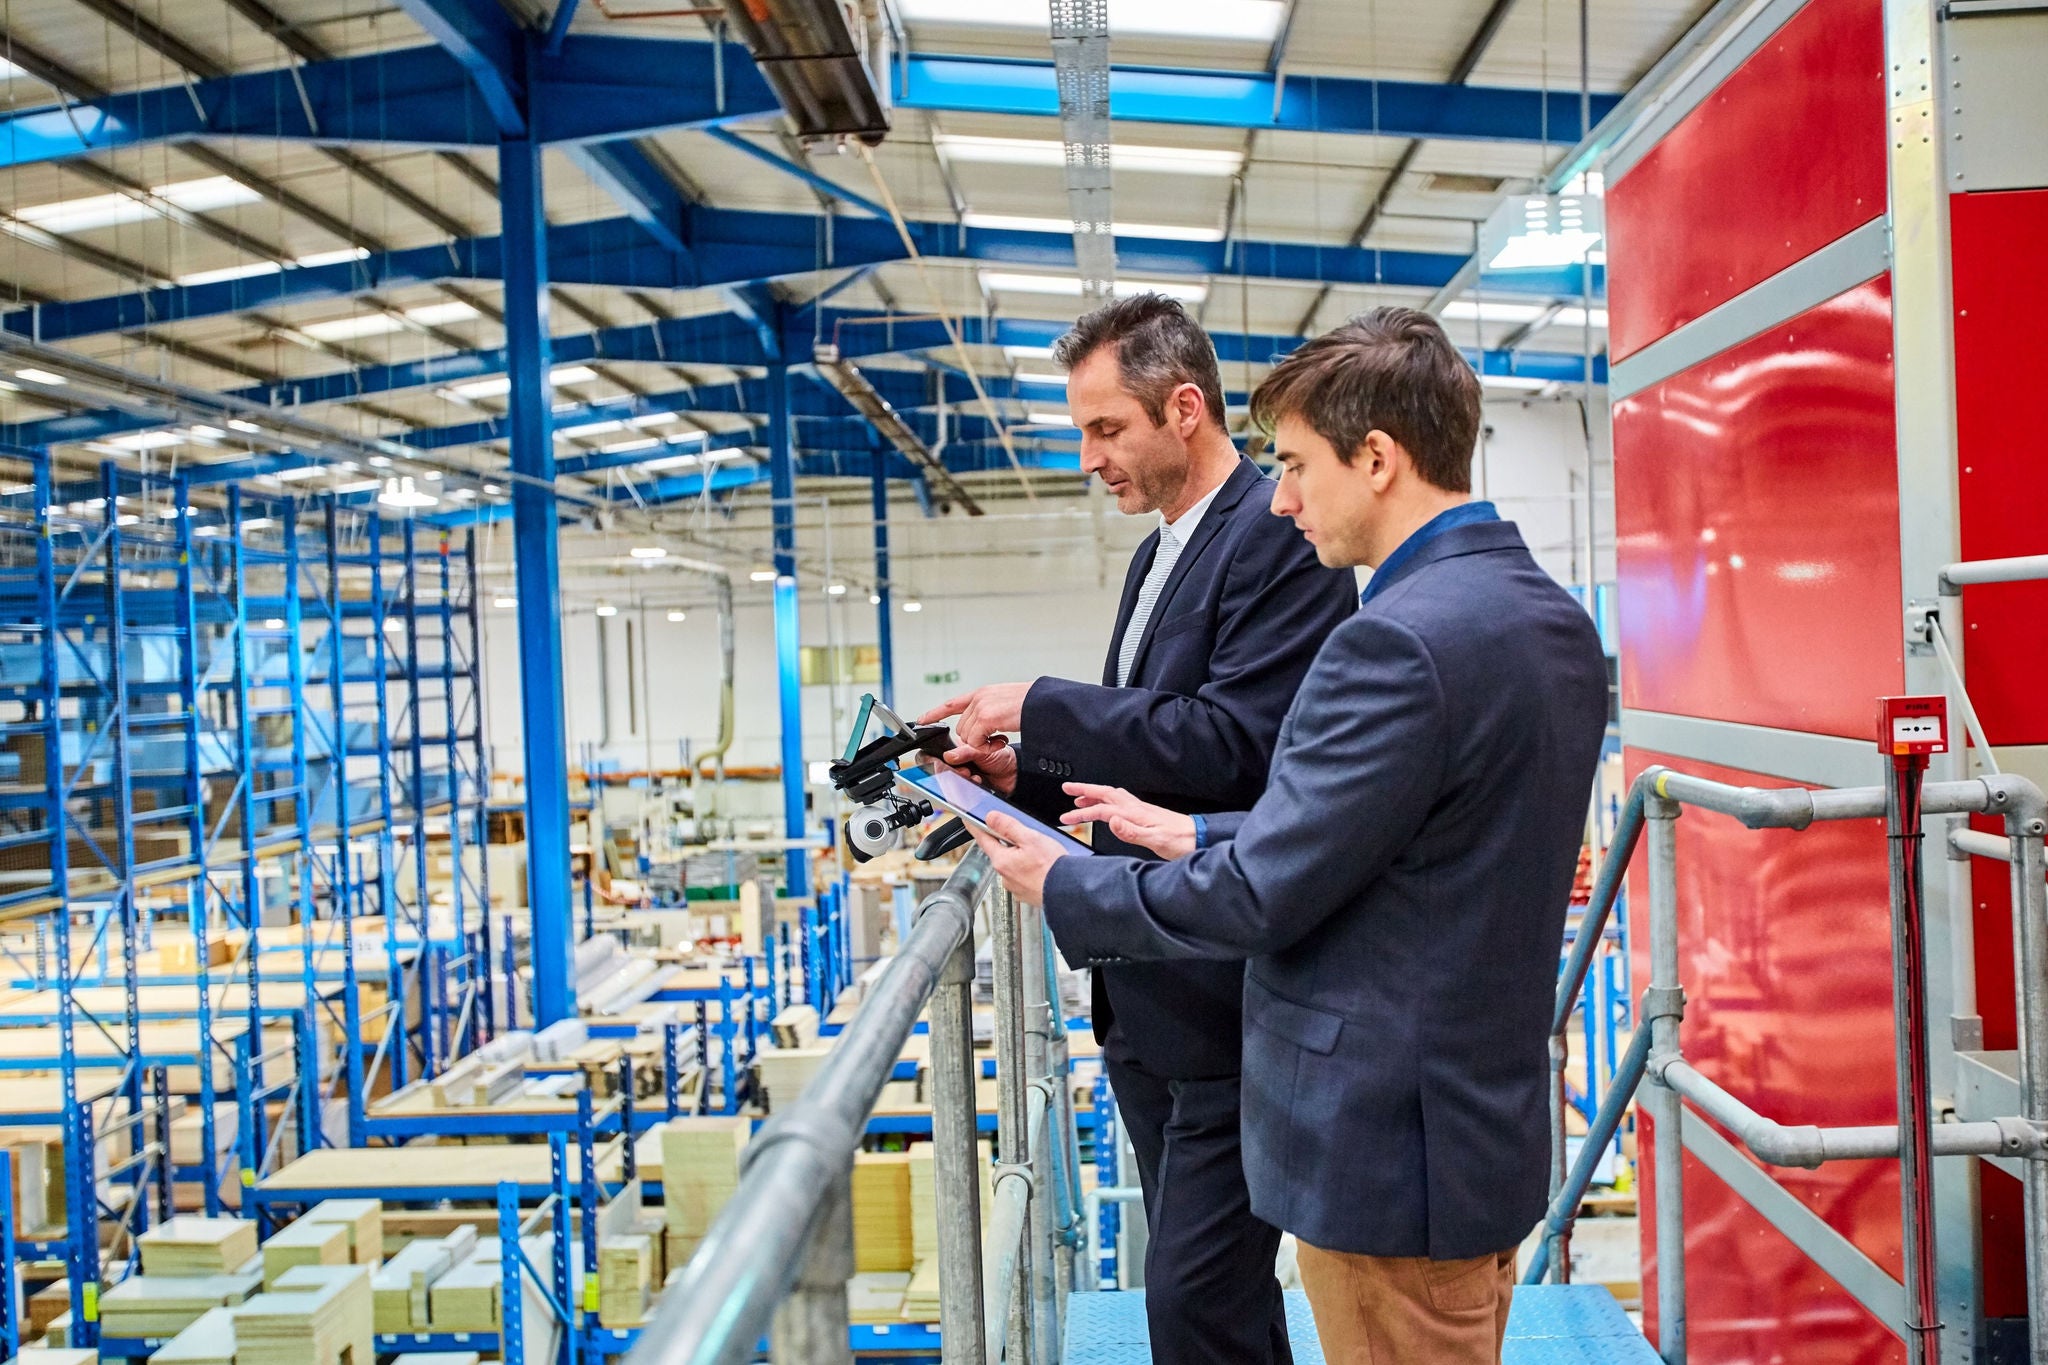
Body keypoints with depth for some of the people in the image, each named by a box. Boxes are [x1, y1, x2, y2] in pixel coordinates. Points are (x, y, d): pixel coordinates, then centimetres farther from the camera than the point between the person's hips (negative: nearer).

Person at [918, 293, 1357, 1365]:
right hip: (1148, 995, 10)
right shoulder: (1160, 552, 16)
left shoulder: (1280, 539, -14)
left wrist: (1041, 708, -17)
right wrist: (1024, 772, 5)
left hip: (1226, 997, -10)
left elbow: (1230, 745, -24)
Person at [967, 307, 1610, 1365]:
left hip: (1385, 1148, -9)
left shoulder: (1398, 641, -25)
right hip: (1491, 1120, 9)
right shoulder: (1557, 620, 6)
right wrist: (1202, 839, 10)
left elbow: (1263, 898, -20)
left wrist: (1065, 888, -6)